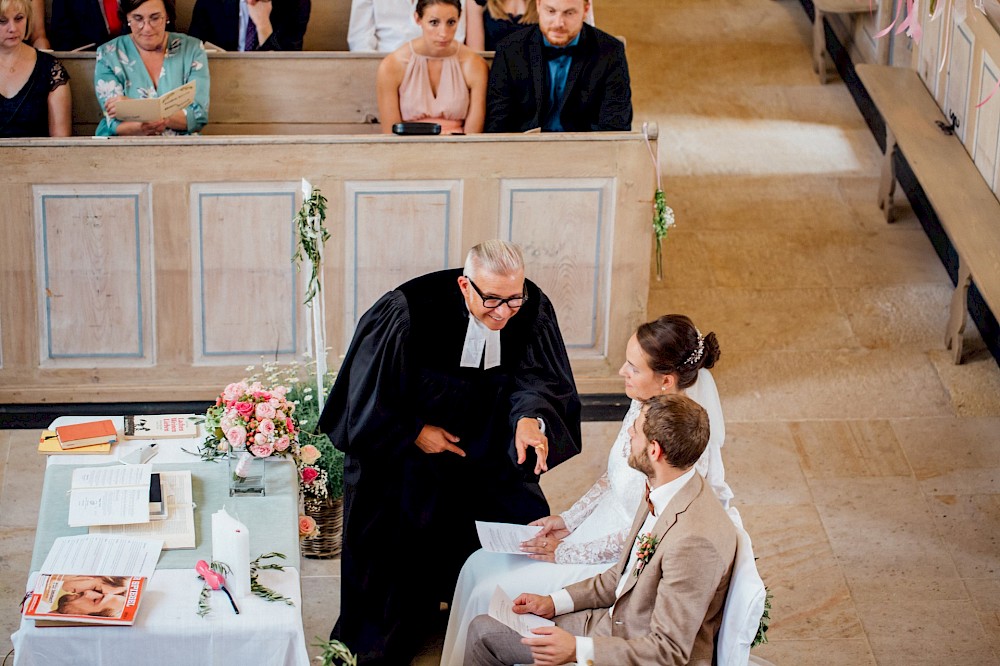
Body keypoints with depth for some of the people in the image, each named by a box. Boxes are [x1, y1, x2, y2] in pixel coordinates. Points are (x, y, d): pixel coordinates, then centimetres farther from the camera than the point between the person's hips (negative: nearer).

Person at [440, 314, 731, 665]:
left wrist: (566, 553, -15)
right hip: (598, 529, 9)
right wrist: (568, 520, 4)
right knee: (479, 566, 5)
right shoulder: (645, 405, -5)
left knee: (490, 595, -9)